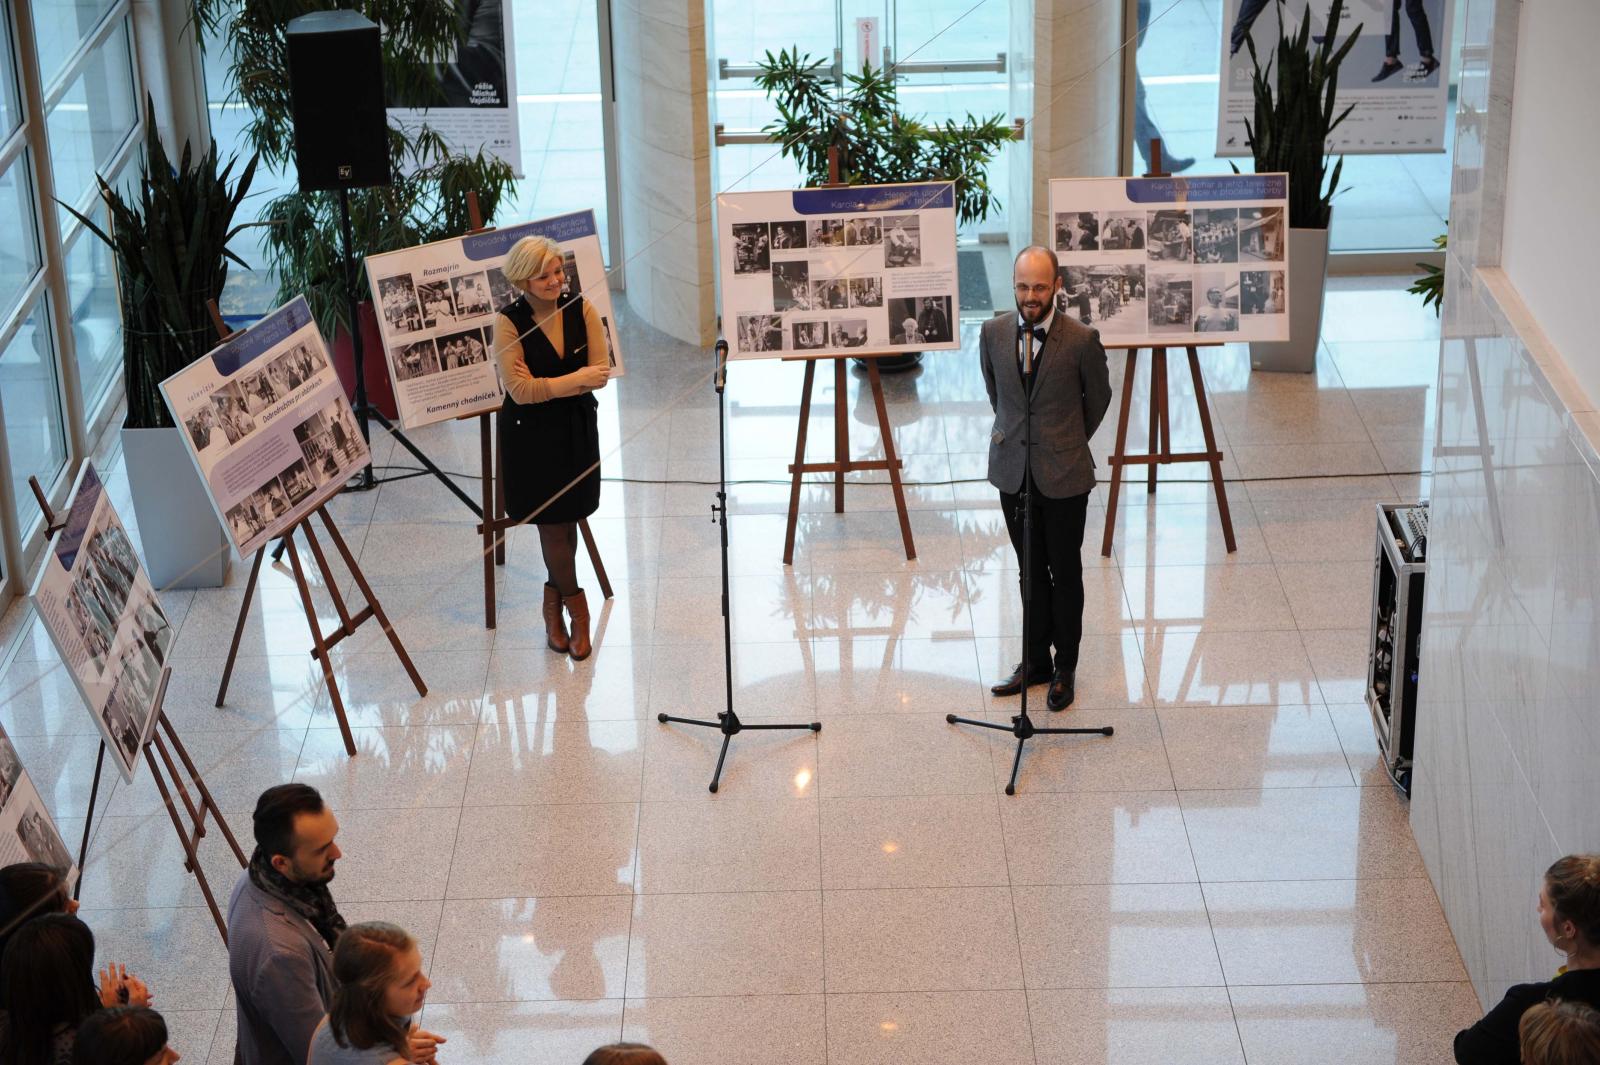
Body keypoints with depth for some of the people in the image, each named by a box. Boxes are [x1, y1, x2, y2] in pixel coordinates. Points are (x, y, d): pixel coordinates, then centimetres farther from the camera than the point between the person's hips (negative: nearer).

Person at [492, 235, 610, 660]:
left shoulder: (581, 310, -5)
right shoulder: (509, 321, -14)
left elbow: (601, 373, -10)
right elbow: (520, 390, -19)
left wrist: (545, 387, -19)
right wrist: (576, 380, -19)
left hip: (577, 430, 3)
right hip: (531, 435, -3)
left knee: (566, 518, 8)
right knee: (551, 521, 2)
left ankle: (554, 598, 27)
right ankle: (576, 607, 20)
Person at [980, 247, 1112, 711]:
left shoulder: (1082, 340, -15)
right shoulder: (993, 333, -5)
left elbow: (1098, 398, 3)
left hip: (1063, 475, -3)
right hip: (1013, 471, 3)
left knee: (1065, 573, 9)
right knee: (1030, 571, 16)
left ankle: (1065, 668, 21)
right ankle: (1036, 661, 28)